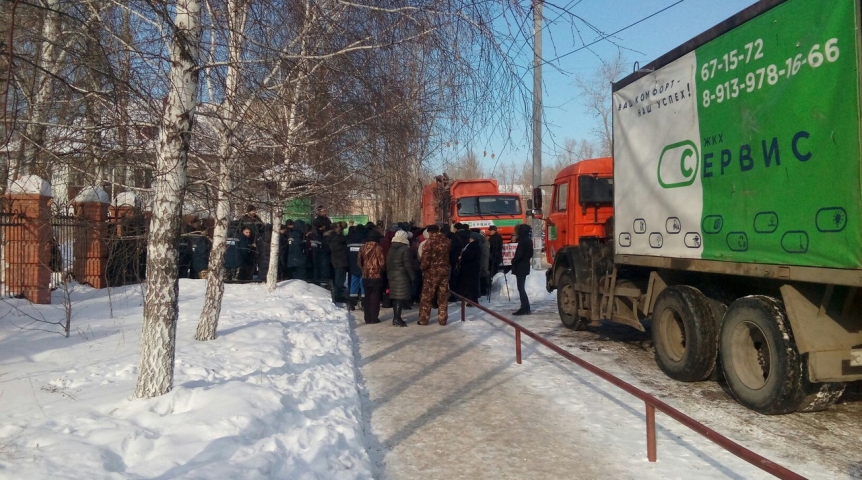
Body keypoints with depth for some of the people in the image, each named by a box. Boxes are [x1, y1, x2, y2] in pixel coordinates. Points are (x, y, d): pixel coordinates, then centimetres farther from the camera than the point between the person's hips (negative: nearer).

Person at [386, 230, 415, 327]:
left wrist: (388, 275, 16)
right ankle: (397, 318, -10)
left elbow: (388, 263, 11)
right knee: (401, 297, -6)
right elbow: (408, 265, -14)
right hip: (402, 276, -7)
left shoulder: (391, 249, 10)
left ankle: (395, 317, 17)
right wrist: (412, 277, -9)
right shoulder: (405, 249, -11)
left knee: (395, 297, 12)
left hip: (392, 275, 7)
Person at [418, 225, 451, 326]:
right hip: (444, 271, 4)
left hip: (431, 272, -4)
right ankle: (442, 319, 13)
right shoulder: (446, 241, 3)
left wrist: (423, 266, 2)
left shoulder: (429, 242, -12)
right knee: (443, 296, 10)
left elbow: (425, 259, -13)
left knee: (427, 297, 4)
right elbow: (449, 255, 7)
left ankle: (423, 319, 6)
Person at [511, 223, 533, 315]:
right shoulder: (528, 240, 11)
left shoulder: (523, 241, -18)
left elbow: (519, 254, -22)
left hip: (520, 267, -10)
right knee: (521, 287, 14)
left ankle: (525, 308, -5)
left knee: (520, 288, -6)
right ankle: (525, 307, 17)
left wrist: (513, 261, -5)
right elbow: (530, 254, 16)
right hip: (525, 266, 10)